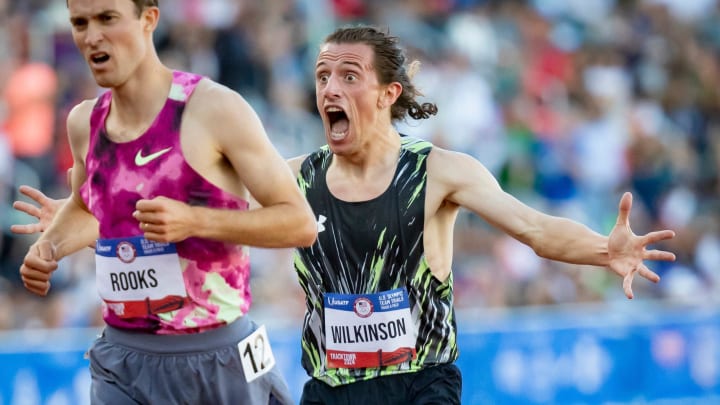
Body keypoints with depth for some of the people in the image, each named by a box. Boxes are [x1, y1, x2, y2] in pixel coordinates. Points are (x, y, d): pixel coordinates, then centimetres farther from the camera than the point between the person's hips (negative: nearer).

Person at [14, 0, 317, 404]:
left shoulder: (214, 109, -12)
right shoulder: (85, 122, 6)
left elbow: (301, 223, -13)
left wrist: (194, 220, -25)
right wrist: (49, 246, 5)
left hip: (218, 359, -4)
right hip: (122, 361, 4)